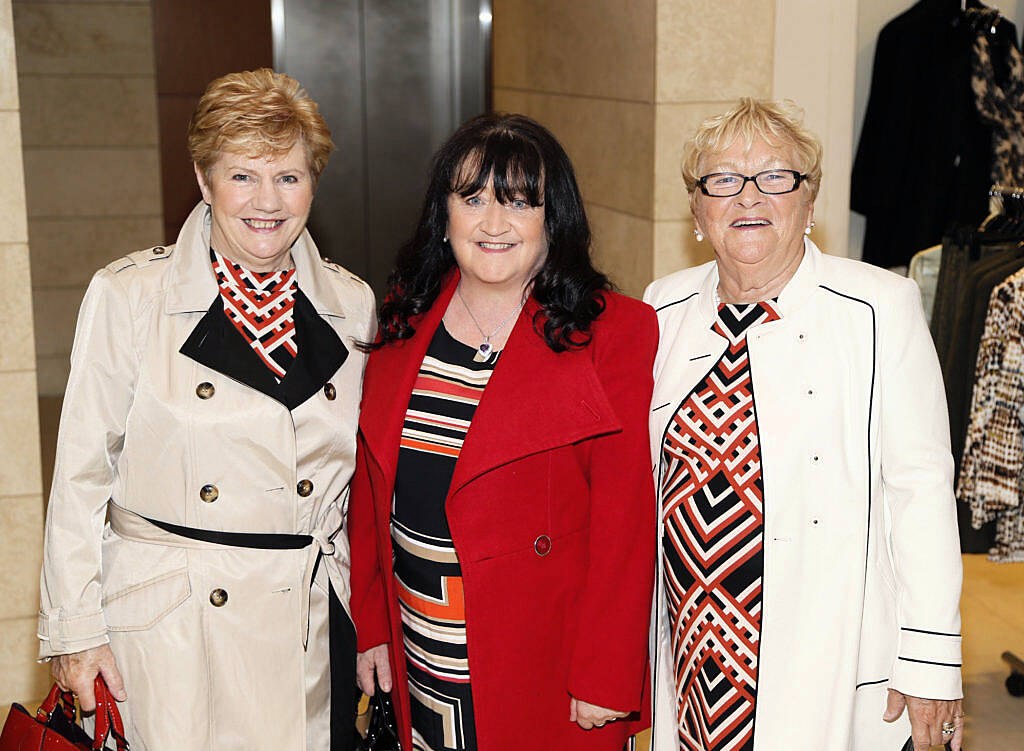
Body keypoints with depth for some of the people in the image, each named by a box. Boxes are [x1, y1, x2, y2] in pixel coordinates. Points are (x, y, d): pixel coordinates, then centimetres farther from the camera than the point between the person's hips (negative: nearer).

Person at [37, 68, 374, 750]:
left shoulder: (352, 305, 3)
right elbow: (82, 472, -3)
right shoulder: (128, 297, -7)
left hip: (317, 624, 3)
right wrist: (75, 628, -4)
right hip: (166, 629, -3)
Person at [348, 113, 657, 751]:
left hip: (546, 664, -4)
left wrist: (604, 677, -13)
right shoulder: (404, 320, 4)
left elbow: (626, 521, -12)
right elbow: (371, 485, 8)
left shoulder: (613, 333, -11)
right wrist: (371, 624, 8)